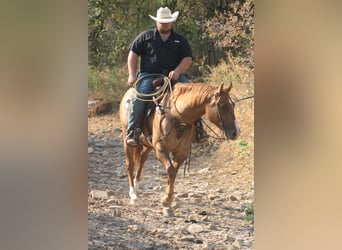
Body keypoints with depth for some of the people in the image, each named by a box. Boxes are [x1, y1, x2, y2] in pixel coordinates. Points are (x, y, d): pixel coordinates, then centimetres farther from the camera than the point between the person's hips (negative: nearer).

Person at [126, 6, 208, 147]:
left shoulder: (180, 40, 15)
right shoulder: (146, 37, 12)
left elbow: (188, 59, 6)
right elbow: (133, 54, 11)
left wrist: (177, 72, -15)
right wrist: (132, 75, -2)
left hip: (173, 76, 1)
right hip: (149, 75, -1)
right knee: (140, 96, -30)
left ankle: (197, 125, -15)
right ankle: (132, 130, -24)